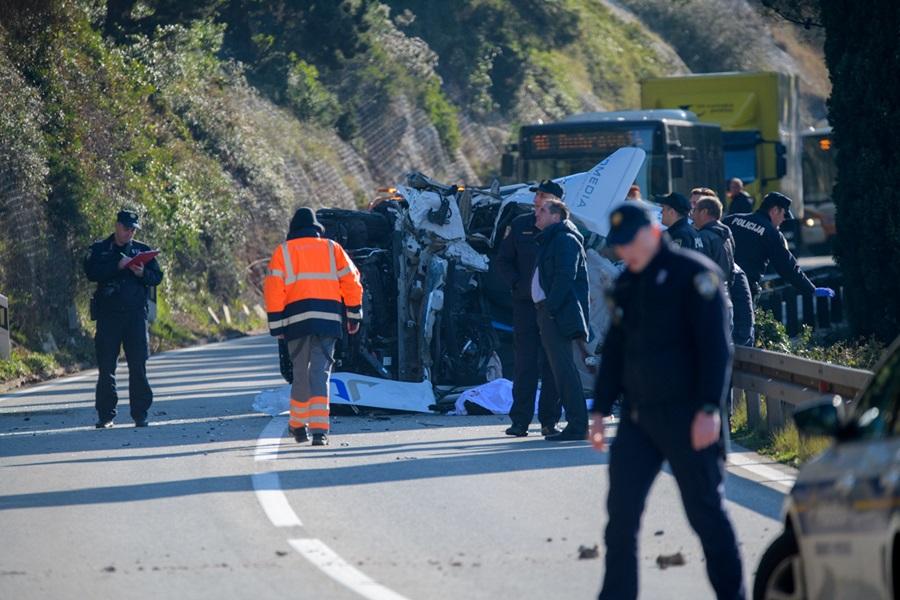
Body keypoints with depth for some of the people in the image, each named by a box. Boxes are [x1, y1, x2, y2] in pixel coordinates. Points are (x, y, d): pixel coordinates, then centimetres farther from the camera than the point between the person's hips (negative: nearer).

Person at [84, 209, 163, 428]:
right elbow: (91, 273, -9)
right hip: (108, 315, -1)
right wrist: (117, 266, -18)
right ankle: (105, 416, 4)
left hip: (136, 314, 1)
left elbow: (157, 277, 10)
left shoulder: (142, 250, 12)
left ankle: (141, 414, 3)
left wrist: (143, 273, -11)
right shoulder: (99, 250, 7)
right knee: (106, 367, 0)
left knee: (138, 367, -1)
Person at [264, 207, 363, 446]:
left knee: (301, 372, 13)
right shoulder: (331, 249, 12)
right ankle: (319, 430, -16)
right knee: (320, 372, -4)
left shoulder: (283, 252, 7)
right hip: (328, 319, 0)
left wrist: (276, 324, 1)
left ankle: (298, 425, 21)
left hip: (297, 319, 0)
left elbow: (274, 288, 0)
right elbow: (350, 280, 7)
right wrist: (354, 315, 12)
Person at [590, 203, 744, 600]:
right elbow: (614, 352, 20)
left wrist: (708, 409, -20)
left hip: (685, 417, -6)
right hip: (638, 417, 6)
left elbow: (715, 347, -14)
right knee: (621, 510, -1)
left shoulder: (693, 274, -9)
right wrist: (601, 410, 15)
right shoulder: (625, 285, 13)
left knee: (705, 511, 0)